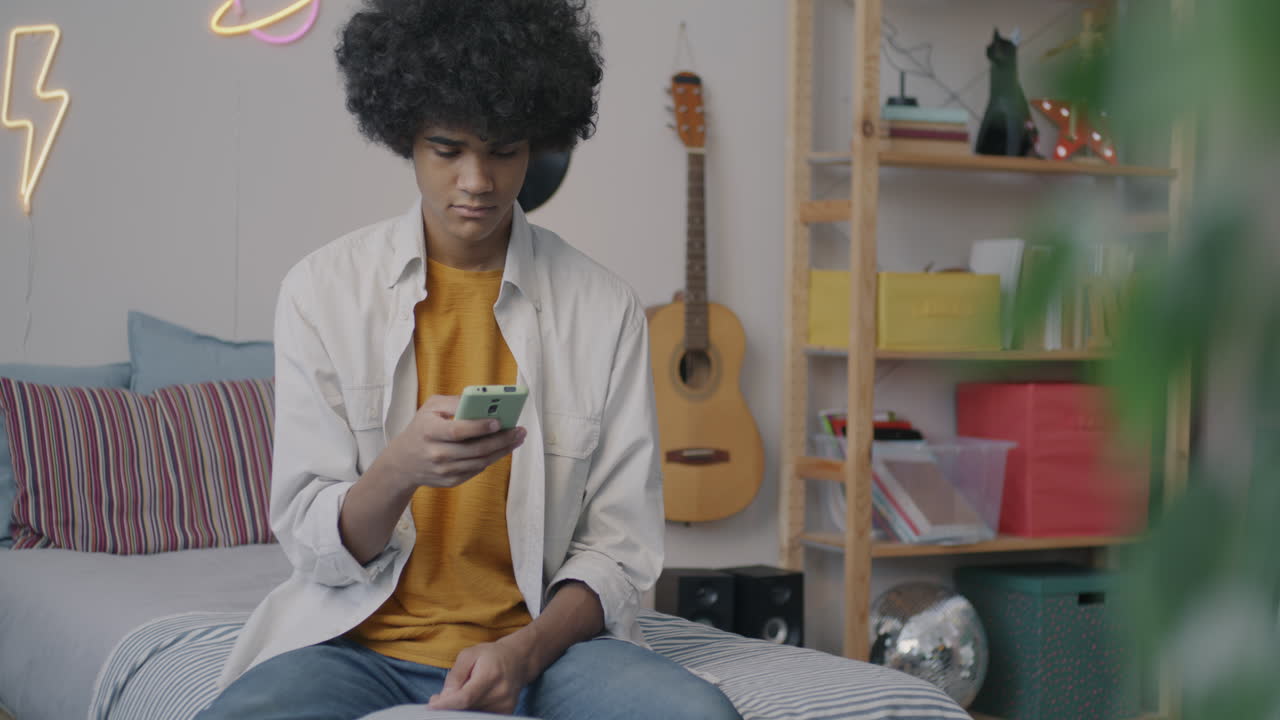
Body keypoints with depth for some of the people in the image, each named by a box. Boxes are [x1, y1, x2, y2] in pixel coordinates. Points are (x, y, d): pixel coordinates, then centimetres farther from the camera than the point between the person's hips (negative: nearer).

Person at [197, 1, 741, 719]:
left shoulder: (606, 308, 2)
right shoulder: (323, 288, 1)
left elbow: (620, 546, 2)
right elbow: (314, 545, -2)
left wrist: (525, 651, -16)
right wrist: (401, 468, -23)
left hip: (542, 638, 1)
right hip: (360, 639, -1)